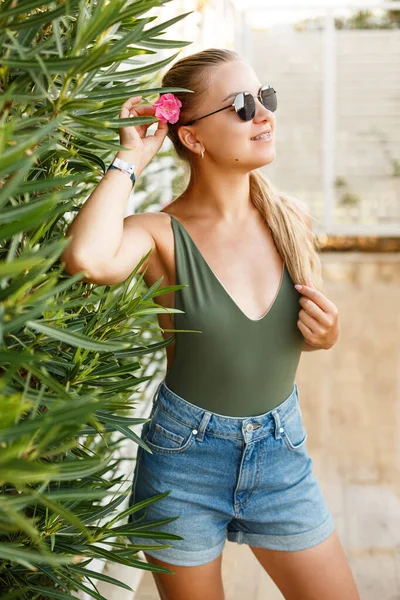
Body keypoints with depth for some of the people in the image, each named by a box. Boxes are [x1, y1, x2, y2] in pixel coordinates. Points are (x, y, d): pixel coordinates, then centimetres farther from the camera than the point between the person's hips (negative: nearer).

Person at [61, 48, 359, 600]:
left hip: (281, 451, 4)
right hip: (185, 457, -3)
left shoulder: (292, 217, -4)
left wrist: (327, 334, -12)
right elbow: (87, 258, -41)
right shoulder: (162, 233, -16)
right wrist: (131, 159, -25)